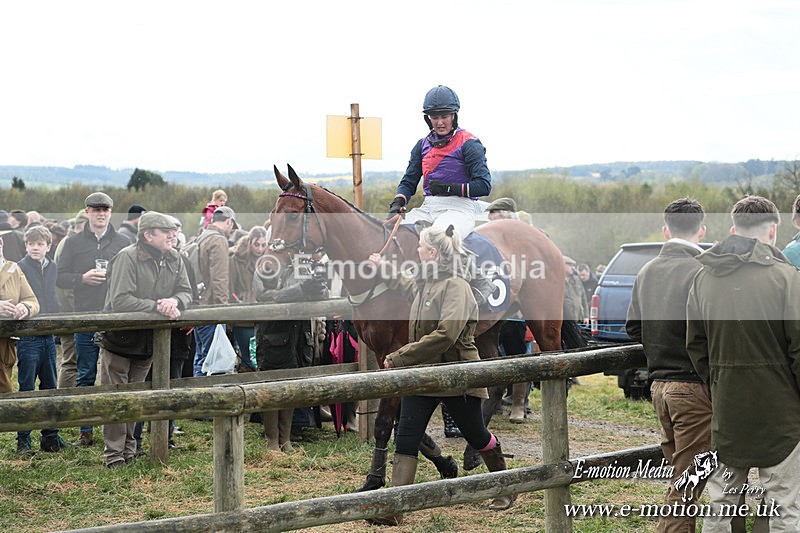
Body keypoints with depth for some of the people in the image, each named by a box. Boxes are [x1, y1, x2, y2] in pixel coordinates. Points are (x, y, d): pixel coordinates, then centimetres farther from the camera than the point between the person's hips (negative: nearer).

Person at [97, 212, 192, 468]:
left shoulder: (174, 260, 1)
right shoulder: (127, 258, -21)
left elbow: (186, 292, 4)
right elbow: (120, 301, -28)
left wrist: (174, 301, -20)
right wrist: (157, 307, -29)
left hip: (148, 341, 6)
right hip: (120, 338, -6)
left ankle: (129, 448, 27)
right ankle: (114, 454, 8)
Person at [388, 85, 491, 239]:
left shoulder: (469, 144, 1)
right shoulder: (423, 145, 18)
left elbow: (484, 186, -6)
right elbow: (408, 182, 20)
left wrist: (449, 188, -14)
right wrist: (397, 203, -2)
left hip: (459, 206, -6)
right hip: (427, 207, 6)